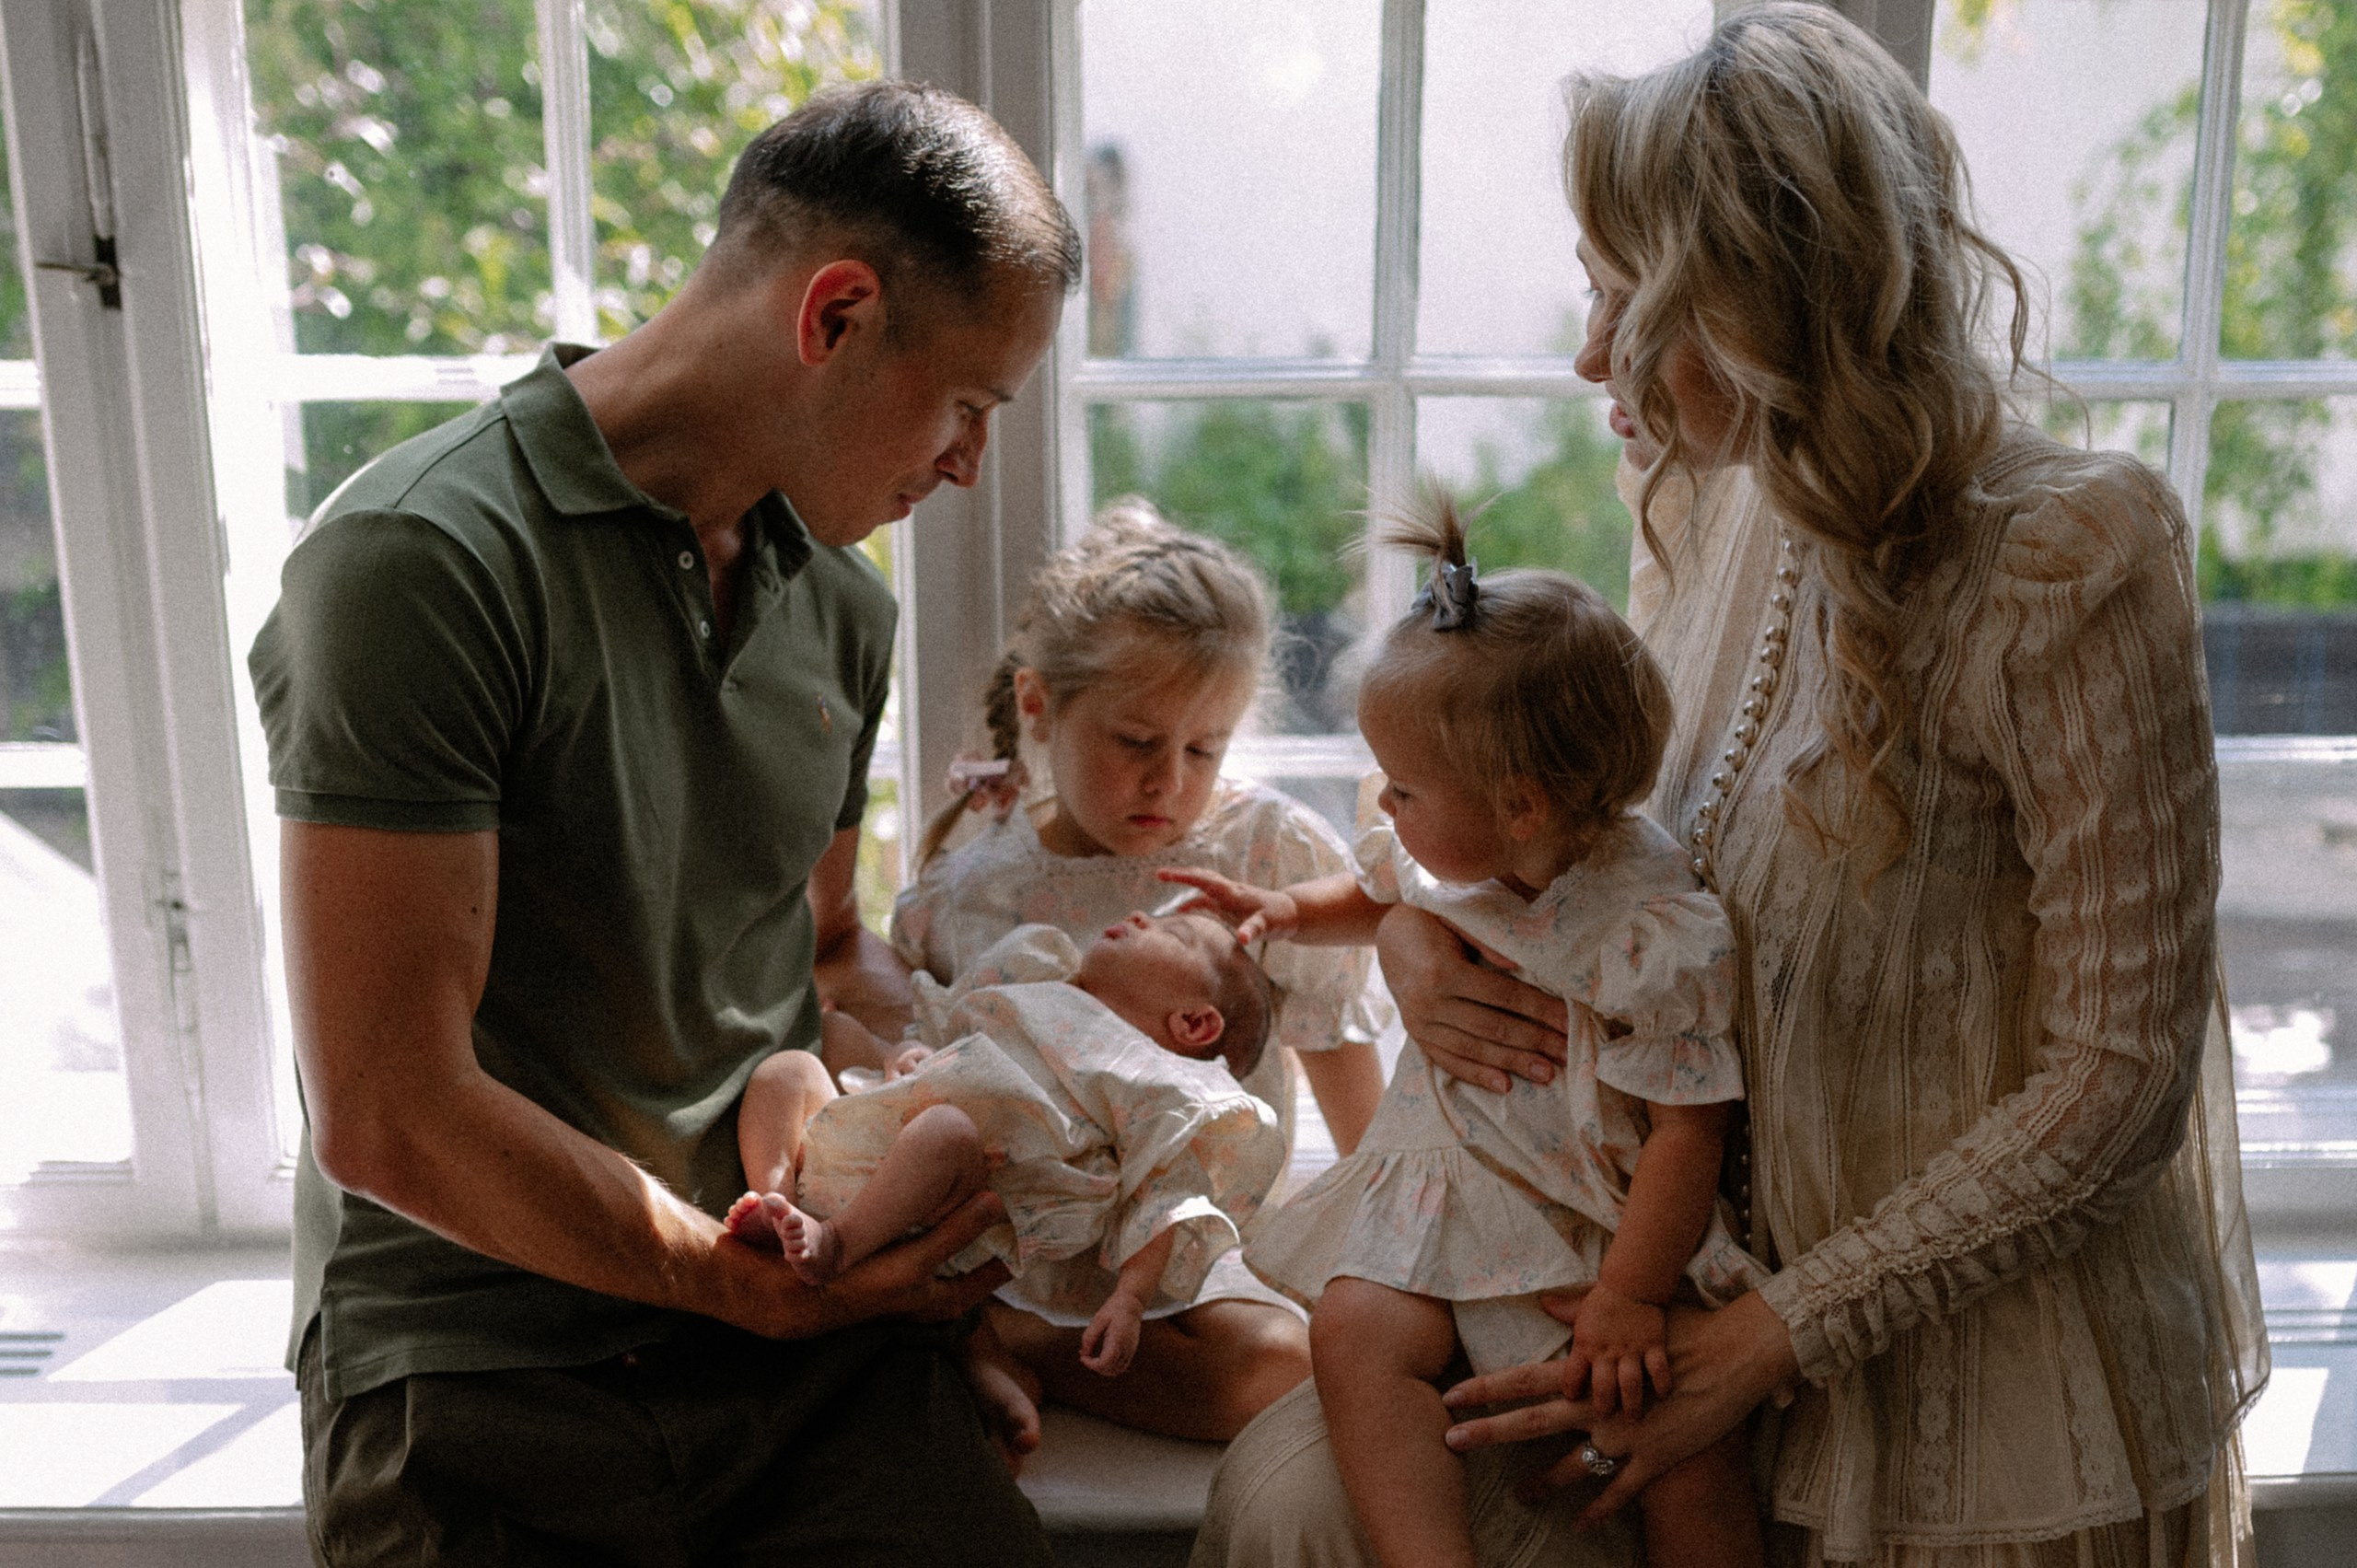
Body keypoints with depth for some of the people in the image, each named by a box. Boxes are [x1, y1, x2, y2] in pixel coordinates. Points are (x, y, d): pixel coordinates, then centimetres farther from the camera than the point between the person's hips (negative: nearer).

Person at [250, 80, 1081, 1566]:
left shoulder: (842, 605, 10)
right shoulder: (419, 562, -14)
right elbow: (390, 1117, -16)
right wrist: (762, 1290, -10)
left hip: (805, 1341, 5)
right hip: (479, 1371, -4)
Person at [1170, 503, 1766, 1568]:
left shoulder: (1659, 936, -21)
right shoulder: (1445, 854, -1)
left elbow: (1686, 1130, -18)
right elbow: (1378, 894, 25)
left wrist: (1628, 1297, -19)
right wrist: (1289, 910, 6)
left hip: (1612, 1226, -4)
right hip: (1449, 1196, 5)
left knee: (1692, 1439, -18)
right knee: (1352, 1329, -22)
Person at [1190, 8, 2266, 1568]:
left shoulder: (2065, 567, -21)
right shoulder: (1710, 504, 0)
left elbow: (2118, 1075, -18)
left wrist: (1775, 1333, -18)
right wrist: (1424, 926, -10)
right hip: (1724, 1255, 5)